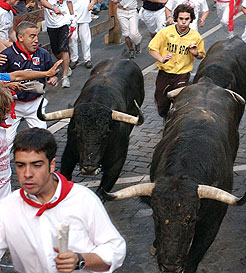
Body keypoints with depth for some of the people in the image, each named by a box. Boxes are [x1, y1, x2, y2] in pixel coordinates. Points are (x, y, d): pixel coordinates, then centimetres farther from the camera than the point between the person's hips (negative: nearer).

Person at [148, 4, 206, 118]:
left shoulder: (196, 37, -2)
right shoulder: (166, 32, -7)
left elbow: (201, 56, 12)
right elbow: (152, 49, -4)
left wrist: (196, 54, -12)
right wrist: (162, 59, -22)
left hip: (182, 75, 0)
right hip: (164, 73, 0)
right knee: (162, 111, 10)